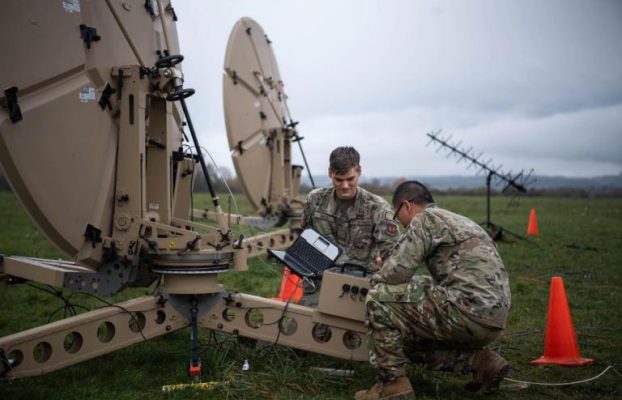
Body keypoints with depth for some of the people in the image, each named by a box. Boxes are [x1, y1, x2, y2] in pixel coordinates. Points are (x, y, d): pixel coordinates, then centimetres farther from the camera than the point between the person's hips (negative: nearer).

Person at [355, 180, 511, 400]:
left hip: (470, 312, -10)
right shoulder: (457, 220, 25)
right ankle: (481, 361, 13)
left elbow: (397, 271, -9)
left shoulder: (425, 219, -3)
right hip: (492, 317, 10)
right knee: (411, 340, 24)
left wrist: (375, 280, 11)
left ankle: (392, 382, -1)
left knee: (379, 298, -6)